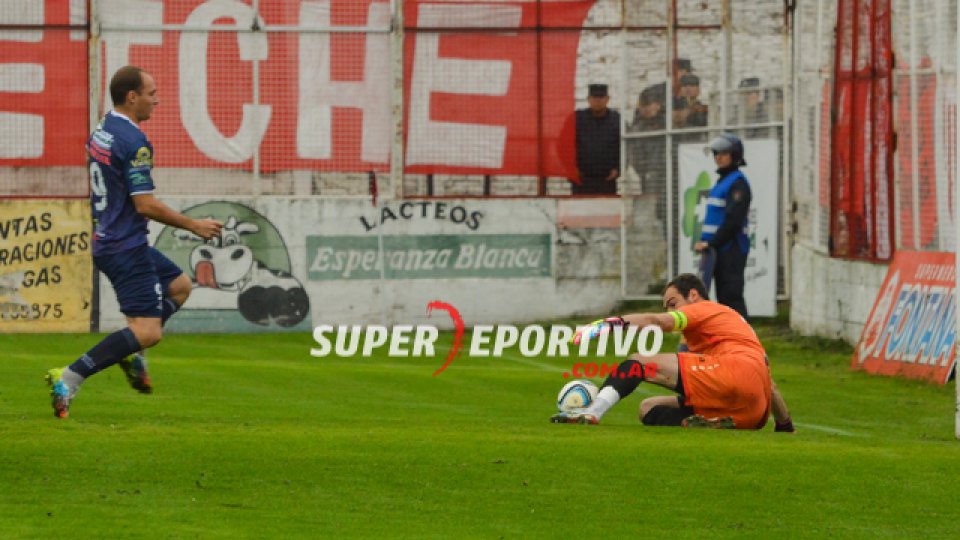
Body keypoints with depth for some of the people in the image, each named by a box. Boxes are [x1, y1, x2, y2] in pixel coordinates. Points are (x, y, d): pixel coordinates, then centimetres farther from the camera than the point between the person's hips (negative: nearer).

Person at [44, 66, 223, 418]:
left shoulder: (100, 134, 10)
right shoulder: (133, 141, -19)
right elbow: (145, 204, -21)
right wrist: (194, 226, -11)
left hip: (107, 241, 10)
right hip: (127, 247, -10)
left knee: (179, 286, 24)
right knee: (147, 332, -13)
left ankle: (132, 354, 14)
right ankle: (69, 379, -21)